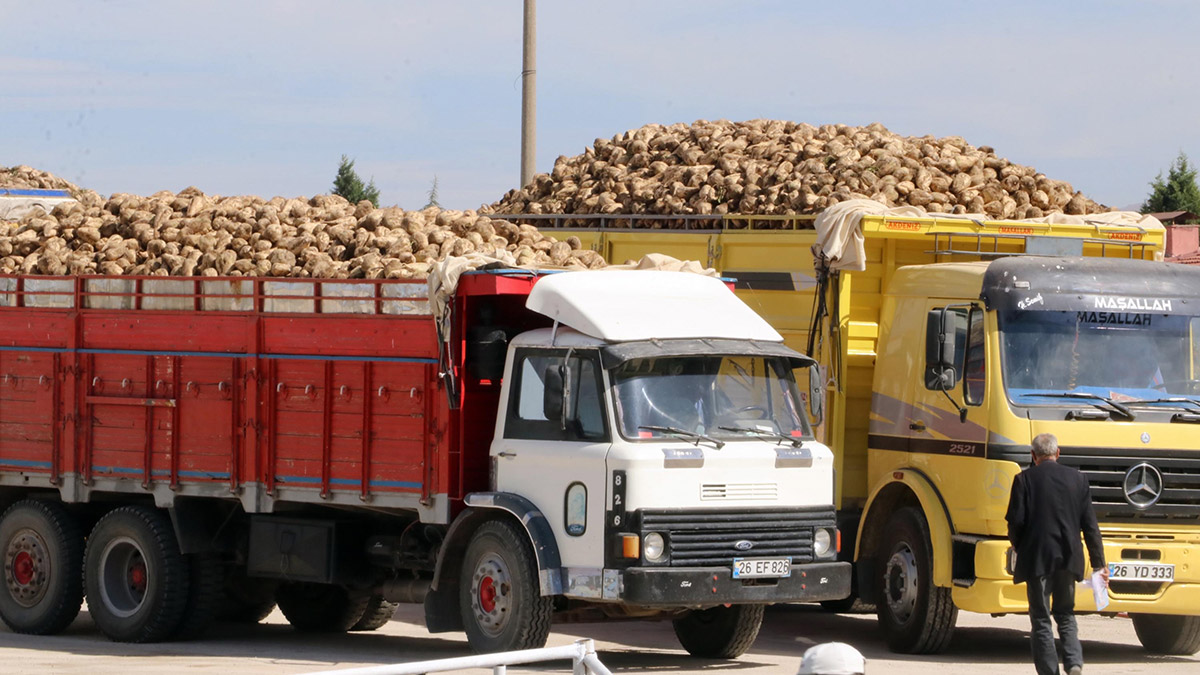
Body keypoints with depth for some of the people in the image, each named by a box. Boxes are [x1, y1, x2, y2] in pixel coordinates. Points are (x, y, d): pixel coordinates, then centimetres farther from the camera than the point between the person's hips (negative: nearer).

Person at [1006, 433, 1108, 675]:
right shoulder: (1077, 478, 5)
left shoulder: (1025, 479, -4)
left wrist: (1018, 547, 12)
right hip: (1068, 559, 3)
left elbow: (1016, 521, -8)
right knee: (1065, 614, 15)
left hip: (1036, 558, -3)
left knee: (1041, 618, 4)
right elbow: (1090, 525, 5)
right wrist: (1099, 563, 10)